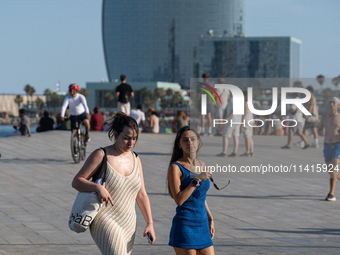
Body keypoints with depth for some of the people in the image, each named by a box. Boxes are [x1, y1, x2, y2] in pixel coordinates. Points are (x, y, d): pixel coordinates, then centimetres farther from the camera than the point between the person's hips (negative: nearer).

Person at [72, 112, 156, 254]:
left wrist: (150, 223, 10)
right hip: (104, 220, -6)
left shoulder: (135, 159, 13)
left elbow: (141, 195, 16)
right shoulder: (101, 155, -4)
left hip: (128, 224, 6)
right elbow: (76, 181, -5)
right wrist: (97, 187, -23)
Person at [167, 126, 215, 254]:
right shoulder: (176, 167, -8)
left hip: (202, 225, 7)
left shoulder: (202, 165, 12)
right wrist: (197, 180, -19)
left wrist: (210, 219, 22)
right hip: (184, 226, -7)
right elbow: (179, 200, -18)